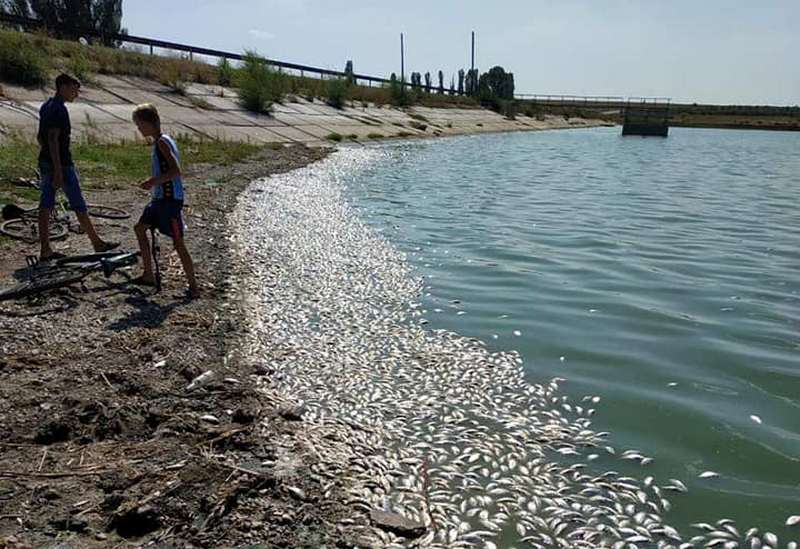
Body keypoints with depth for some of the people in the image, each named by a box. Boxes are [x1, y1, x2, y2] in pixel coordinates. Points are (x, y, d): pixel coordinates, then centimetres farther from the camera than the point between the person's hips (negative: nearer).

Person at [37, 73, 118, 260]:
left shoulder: (46, 106, 14)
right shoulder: (59, 109, -16)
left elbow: (40, 137, 20)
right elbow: (53, 139, -22)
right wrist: (58, 171, -24)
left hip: (45, 162, 10)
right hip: (62, 164, -9)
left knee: (46, 206, 7)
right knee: (79, 206, 1)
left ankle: (45, 250, 10)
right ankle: (97, 243, 11)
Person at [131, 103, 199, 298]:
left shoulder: (162, 142, -16)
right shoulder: (160, 141, 13)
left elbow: (176, 170, -26)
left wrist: (153, 181, -23)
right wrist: (154, 184, 18)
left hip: (170, 199, -10)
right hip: (159, 197, 10)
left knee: (178, 242, -6)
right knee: (140, 228, 17)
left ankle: (193, 285, 2)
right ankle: (148, 275, 24)